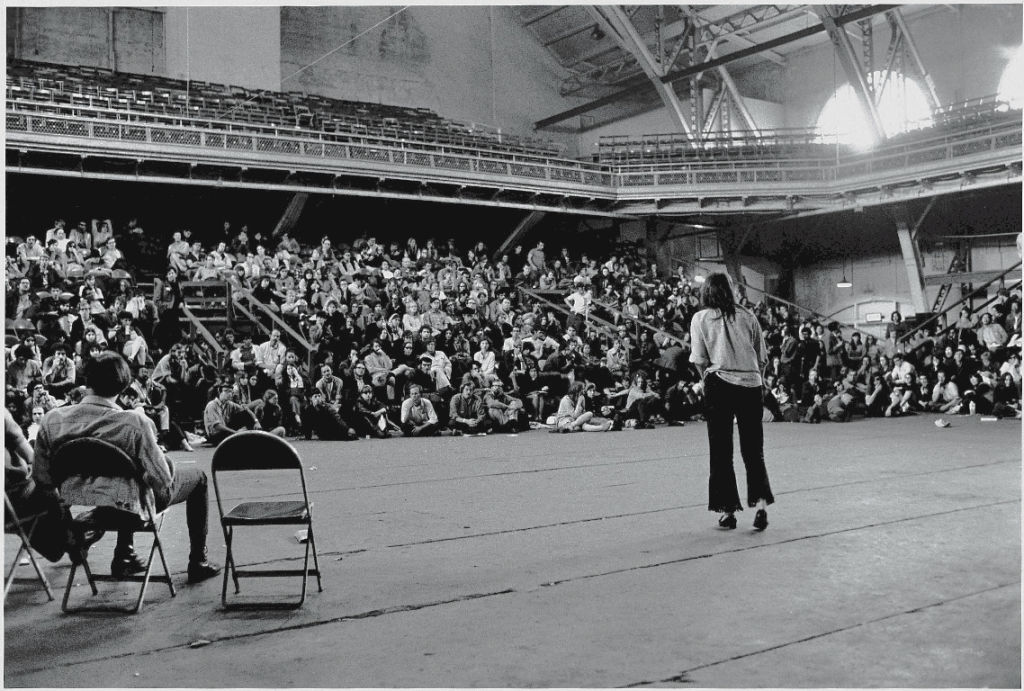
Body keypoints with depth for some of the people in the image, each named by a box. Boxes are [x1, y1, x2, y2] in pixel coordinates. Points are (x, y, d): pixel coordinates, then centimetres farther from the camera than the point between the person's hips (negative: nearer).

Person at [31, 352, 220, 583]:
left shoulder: (52, 420, -11)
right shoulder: (135, 423, -25)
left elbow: (42, 479, -1)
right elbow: (163, 480, -18)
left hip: (76, 511, 5)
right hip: (125, 509, -5)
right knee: (197, 477, 17)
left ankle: (123, 556, 38)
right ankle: (198, 563, 22)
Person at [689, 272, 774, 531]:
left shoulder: (700, 318, 2)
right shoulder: (747, 316, 8)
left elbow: (700, 361, 0)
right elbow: (762, 359, 9)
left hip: (720, 385, -2)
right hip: (751, 385, 2)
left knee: (721, 451, 6)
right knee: (754, 450, 10)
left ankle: (728, 511, 9)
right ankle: (761, 504, -3)